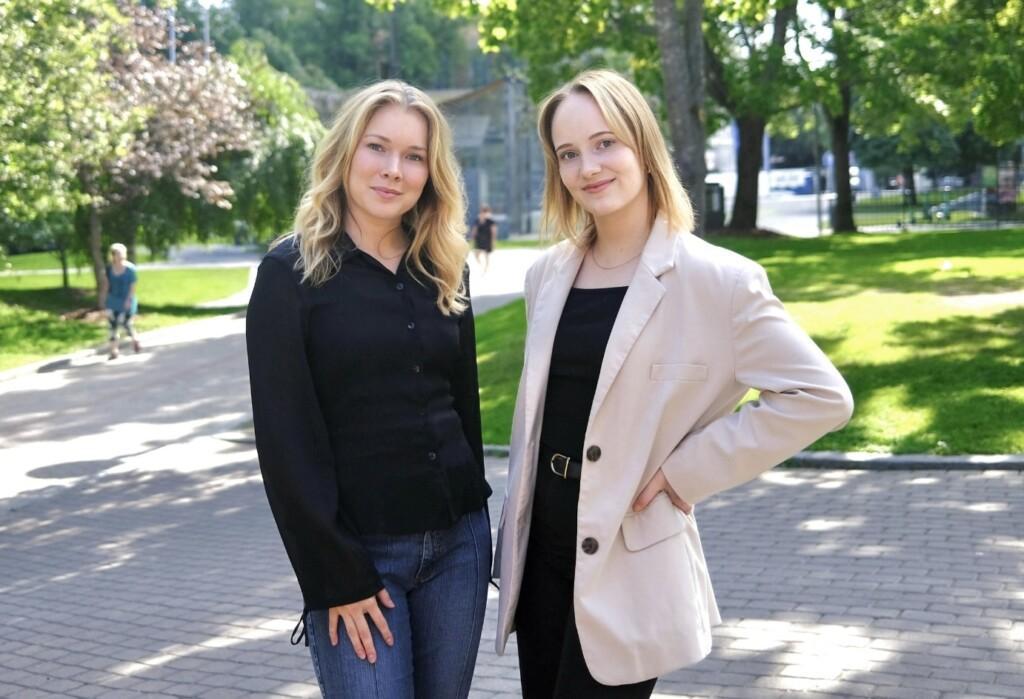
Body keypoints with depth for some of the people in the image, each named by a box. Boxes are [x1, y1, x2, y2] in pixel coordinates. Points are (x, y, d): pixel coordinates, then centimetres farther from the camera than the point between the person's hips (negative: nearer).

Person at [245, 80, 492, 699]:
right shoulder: (293, 271, -7)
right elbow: (287, 438, -10)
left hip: (458, 539, 5)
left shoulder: (446, 271, 7)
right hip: (355, 550, -4)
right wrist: (337, 577, -12)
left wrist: (471, 517, 11)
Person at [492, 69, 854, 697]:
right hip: (541, 548, 6)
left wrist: (688, 470, -14)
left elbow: (821, 396, -14)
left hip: (626, 563, -6)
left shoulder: (715, 279, -13)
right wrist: (515, 529, 16)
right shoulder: (549, 274, 5)